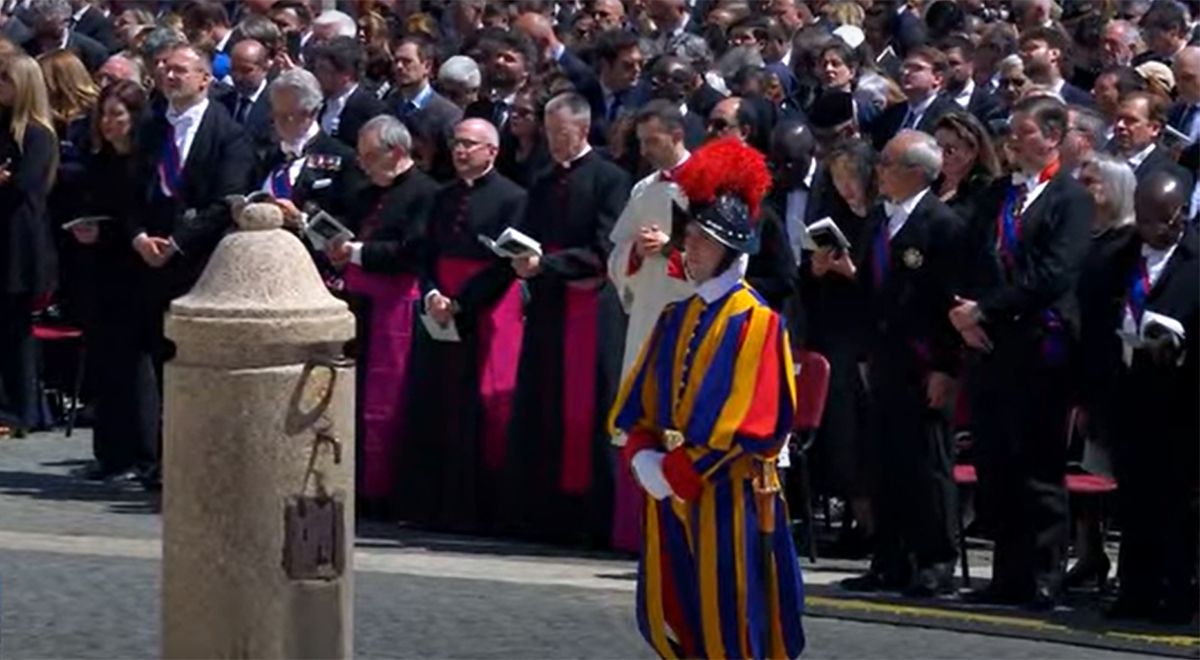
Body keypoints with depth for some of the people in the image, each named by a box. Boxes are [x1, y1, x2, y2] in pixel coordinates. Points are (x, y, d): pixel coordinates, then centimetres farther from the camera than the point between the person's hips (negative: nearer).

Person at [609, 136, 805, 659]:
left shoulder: (755, 322, -9)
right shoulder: (676, 318, 13)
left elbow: (744, 422, -16)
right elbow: (638, 403, 14)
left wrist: (679, 473, -16)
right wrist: (644, 458, -5)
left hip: (729, 494, -7)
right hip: (670, 489, 7)